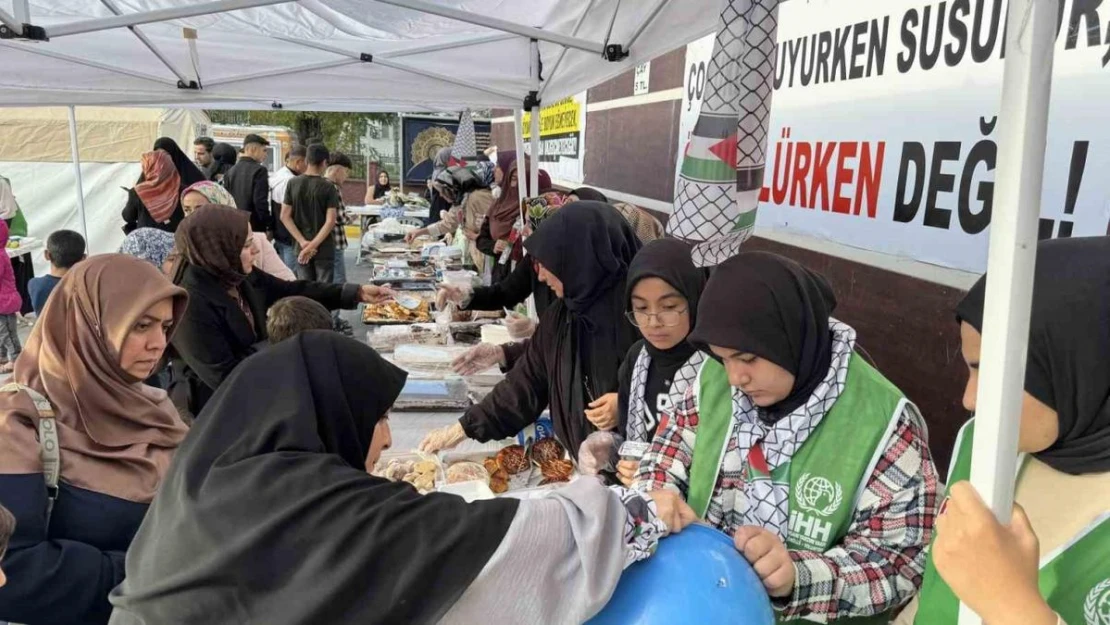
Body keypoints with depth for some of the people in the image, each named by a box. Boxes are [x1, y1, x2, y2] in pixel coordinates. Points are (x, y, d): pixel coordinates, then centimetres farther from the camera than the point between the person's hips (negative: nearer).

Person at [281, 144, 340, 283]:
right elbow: (330, 221, -16)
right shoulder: (328, 188, -8)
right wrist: (313, 245, -15)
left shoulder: (292, 184, 2)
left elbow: (285, 216, -1)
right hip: (324, 248, -3)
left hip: (301, 248, 3)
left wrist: (303, 243, -7)